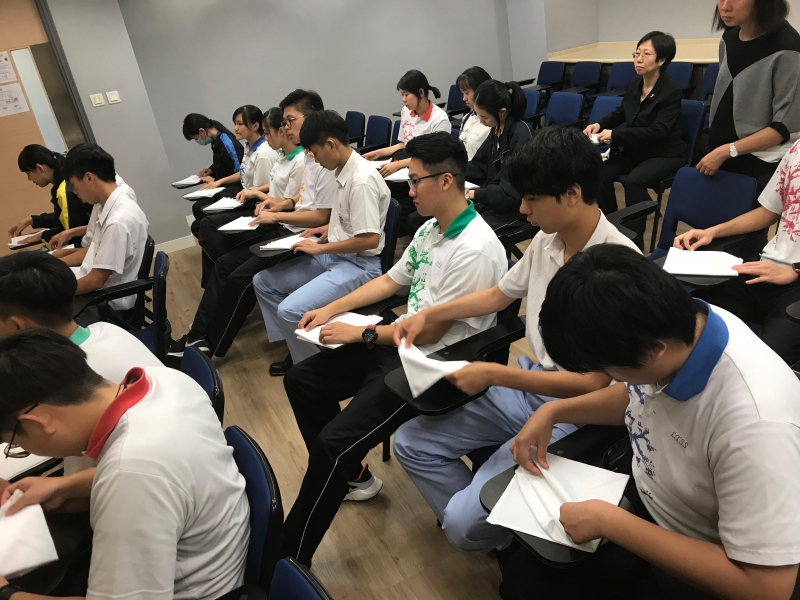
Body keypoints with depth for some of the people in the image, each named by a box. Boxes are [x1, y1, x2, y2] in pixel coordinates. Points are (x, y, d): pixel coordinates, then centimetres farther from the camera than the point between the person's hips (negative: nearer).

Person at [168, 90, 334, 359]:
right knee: (224, 264, 3)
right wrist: (281, 204, 4)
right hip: (287, 230, 10)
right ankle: (197, 336, 5)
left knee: (241, 278, -14)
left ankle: (210, 347, 2)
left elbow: (322, 217, -22)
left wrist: (276, 216, -14)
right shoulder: (306, 154, 10)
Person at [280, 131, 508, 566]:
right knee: (300, 380, 11)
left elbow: (430, 331, -21)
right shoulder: (431, 229, 7)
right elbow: (391, 280, 19)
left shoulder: (475, 250, -23)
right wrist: (332, 309, 12)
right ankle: (350, 476, 24)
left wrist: (361, 334, -11)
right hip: (400, 341, 10)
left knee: (333, 442, -21)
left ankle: (289, 557, -1)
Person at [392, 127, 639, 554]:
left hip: (572, 414, -8)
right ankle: (487, 524, 16)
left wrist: (493, 374, -21)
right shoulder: (546, 240, -1)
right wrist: (427, 316, 9)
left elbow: (593, 383, -22)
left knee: (462, 523, -15)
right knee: (411, 444, 6)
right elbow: (499, 294, 17)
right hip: (525, 386, 8)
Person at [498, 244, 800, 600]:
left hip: (700, 570, -6)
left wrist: (610, 523, -28)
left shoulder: (753, 422, -39)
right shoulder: (672, 326, -16)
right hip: (641, 495, 6)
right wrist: (553, 411, -6)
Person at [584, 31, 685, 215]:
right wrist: (599, 124, -2)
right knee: (601, 173, -16)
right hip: (636, 149, 6)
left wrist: (615, 134, -28)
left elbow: (657, 131, -25)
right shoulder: (634, 84, 2)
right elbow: (621, 113, 19)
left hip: (665, 154, -6)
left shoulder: (672, 90, -18)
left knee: (633, 181, -32)